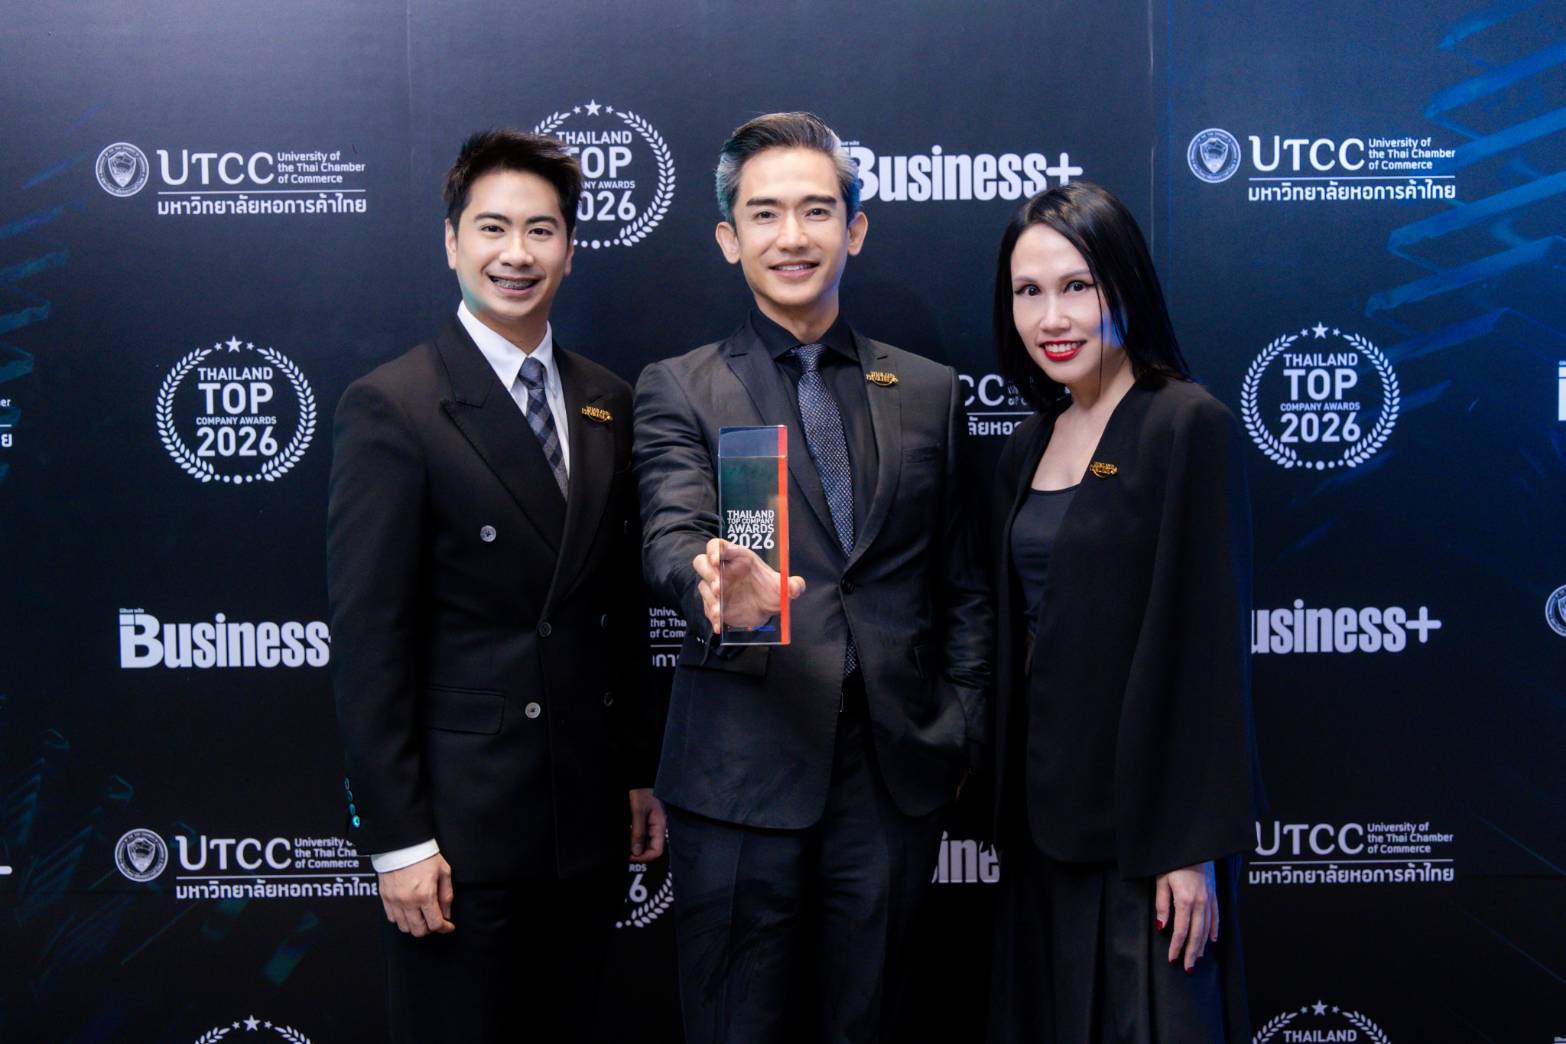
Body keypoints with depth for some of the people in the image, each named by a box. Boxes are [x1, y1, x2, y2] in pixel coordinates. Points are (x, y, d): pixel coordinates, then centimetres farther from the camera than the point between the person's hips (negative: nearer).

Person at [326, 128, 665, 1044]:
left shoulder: (608, 403, 7)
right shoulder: (392, 408, -11)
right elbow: (369, 638, -13)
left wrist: (640, 773, 12)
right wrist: (397, 837, -14)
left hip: (591, 814, 5)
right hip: (460, 821, -5)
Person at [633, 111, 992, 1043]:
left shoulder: (929, 391, 10)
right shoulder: (678, 390, 2)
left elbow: (963, 583, 13)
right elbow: (672, 537, -15)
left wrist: (963, 729, 4)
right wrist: (719, 587, -37)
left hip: (896, 777, 3)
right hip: (744, 775, -2)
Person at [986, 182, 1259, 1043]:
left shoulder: (1188, 425, -11)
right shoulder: (1028, 449, 10)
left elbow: (1211, 645, -14)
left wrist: (1194, 847, -16)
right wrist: (1011, 810, 13)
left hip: (1144, 821, -7)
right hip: (1045, 818, 7)